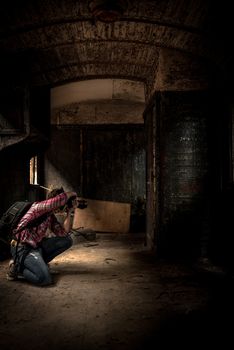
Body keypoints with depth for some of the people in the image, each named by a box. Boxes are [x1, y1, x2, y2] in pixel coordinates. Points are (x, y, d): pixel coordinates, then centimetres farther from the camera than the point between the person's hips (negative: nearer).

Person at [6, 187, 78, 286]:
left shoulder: (51, 216, 9)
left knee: (67, 240, 3)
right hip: (23, 248, -9)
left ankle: (38, 263, 7)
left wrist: (69, 213, 0)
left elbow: (63, 232, 4)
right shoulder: (37, 207, -16)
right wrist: (71, 194, -17)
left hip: (37, 245, 9)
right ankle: (17, 266, -1)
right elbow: (58, 200, -36)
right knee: (45, 279, -26)